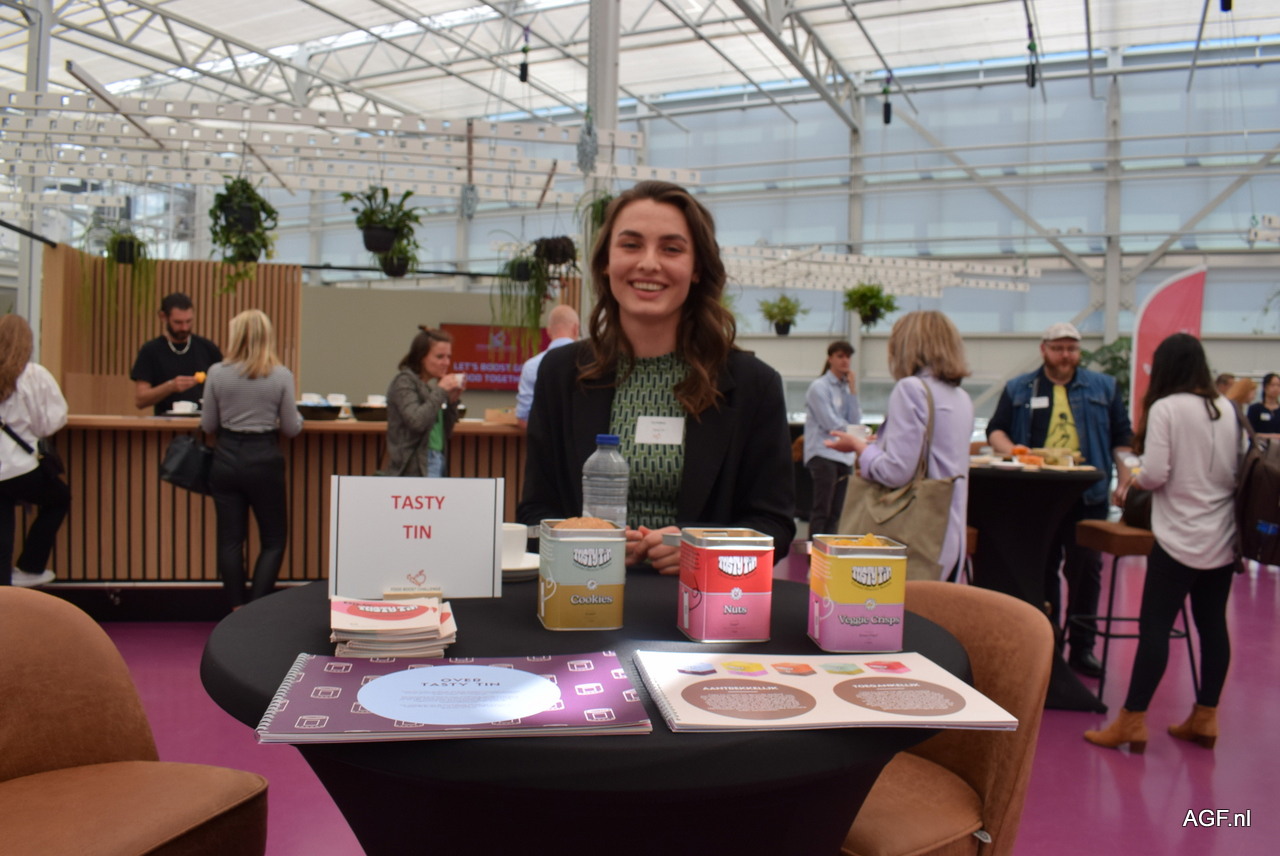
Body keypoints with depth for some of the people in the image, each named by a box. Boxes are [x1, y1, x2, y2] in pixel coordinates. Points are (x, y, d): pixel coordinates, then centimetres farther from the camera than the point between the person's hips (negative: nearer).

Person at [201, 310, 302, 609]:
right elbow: (291, 429, -3)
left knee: (230, 540, 10)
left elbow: (208, 425, 3)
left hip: (226, 461, 2)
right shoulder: (281, 376, -8)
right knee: (274, 540, 10)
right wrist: (296, 415, 19)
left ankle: (237, 610, 13)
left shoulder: (217, 373, -3)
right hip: (264, 461, -2)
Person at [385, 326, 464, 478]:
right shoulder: (404, 381, -6)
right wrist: (440, 391, -13)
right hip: (414, 468, -8)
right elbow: (416, 421, -21)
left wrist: (452, 401, 3)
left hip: (436, 464, 8)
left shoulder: (432, 384, 14)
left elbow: (445, 432, 18)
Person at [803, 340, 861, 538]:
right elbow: (831, 424, -10)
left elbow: (855, 421, 4)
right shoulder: (819, 387, -5)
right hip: (823, 454, -7)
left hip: (844, 454, 7)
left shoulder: (847, 387, 15)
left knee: (835, 512, 5)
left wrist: (853, 390, 1)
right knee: (821, 510, -10)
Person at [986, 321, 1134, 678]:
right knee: (1041, 570, 5)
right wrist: (1011, 452, -13)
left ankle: (1082, 648, 13)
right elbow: (995, 430, 8)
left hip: (1087, 495, 0)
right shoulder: (1019, 389, 10)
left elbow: (1121, 437, 11)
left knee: (1086, 569, 3)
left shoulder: (1103, 387, 12)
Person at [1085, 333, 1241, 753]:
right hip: (1223, 538, 6)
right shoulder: (1227, 409, 7)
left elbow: (1156, 474, -16)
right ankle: (1205, 717, 20)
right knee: (1213, 625, 12)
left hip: (1181, 538, -6)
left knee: (1155, 627, -3)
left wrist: (1131, 479, 4)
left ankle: (1132, 722, 1)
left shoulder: (1165, 407, -11)